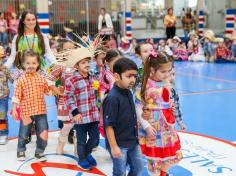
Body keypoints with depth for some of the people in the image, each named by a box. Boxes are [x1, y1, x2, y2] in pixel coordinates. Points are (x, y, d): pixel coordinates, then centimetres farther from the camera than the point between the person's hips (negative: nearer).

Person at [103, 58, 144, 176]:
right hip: (119, 144, -8)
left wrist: (135, 137, 17)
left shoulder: (128, 93, 2)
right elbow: (108, 125, -22)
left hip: (133, 142, 8)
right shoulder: (112, 98, -24)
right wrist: (114, 147, -20)